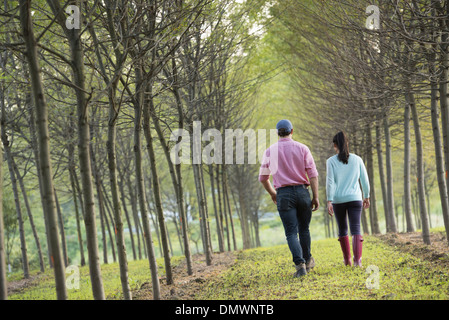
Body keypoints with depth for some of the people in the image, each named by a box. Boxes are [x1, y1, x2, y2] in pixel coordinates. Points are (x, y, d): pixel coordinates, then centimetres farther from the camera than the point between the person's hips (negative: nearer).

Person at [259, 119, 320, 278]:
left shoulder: (270, 151, 3)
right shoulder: (302, 148, 1)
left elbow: (263, 178, 9)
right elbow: (313, 174, -4)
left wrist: (272, 193, 26)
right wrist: (316, 197, -1)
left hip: (283, 194, -1)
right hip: (302, 192, 1)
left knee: (291, 233, -4)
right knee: (304, 229, 18)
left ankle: (300, 264, -20)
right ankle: (308, 260, 28)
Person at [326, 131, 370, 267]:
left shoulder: (331, 161, -4)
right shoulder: (357, 159, 3)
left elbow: (330, 182, -10)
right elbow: (364, 180, 7)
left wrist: (329, 201, -12)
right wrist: (366, 197, 18)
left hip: (338, 200, 0)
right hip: (355, 199, 0)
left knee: (342, 230, 16)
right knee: (356, 229, -4)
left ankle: (347, 260, 24)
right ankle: (357, 259, -22)